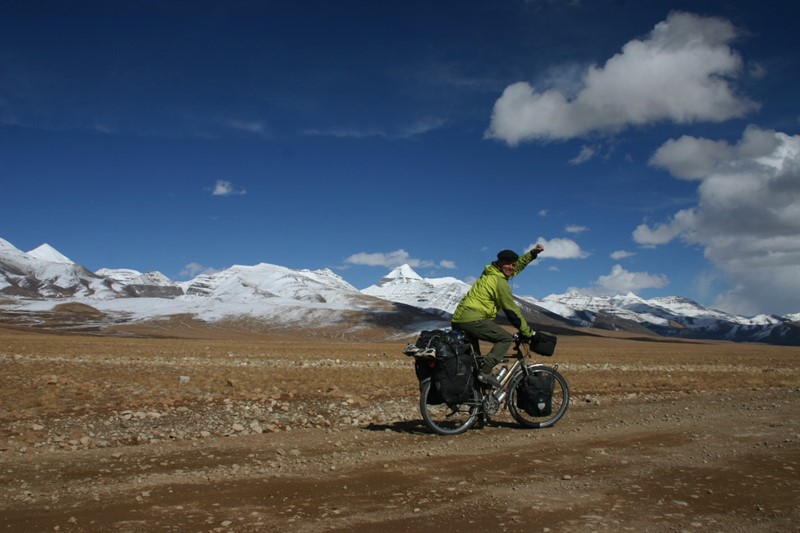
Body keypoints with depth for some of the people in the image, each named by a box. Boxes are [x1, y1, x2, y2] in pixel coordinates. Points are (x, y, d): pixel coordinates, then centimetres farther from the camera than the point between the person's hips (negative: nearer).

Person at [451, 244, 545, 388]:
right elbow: (512, 310, -6)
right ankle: (485, 372, -18)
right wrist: (527, 332, 2)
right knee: (506, 338, -7)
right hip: (472, 320, -10)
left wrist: (533, 253, 31)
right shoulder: (499, 281, -9)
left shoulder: (490, 274, 19)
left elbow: (518, 265, 36)